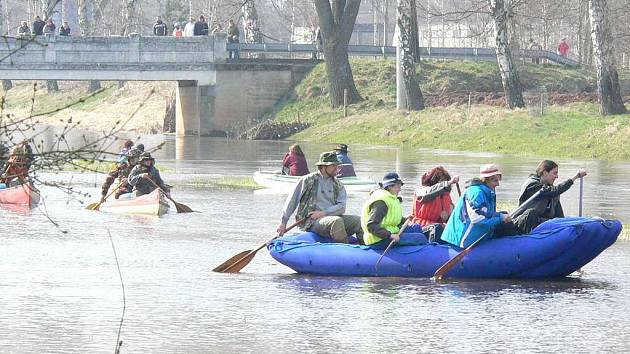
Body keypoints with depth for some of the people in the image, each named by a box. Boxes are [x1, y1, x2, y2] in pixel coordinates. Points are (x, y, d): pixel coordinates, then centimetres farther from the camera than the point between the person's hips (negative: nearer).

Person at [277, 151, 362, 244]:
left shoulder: (338, 185, 14)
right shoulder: (308, 181, 3)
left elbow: (341, 207, 2)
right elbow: (291, 201, 7)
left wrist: (323, 213, -13)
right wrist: (283, 222, 5)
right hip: (312, 222, -5)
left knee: (359, 221, -20)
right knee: (337, 221, -36)